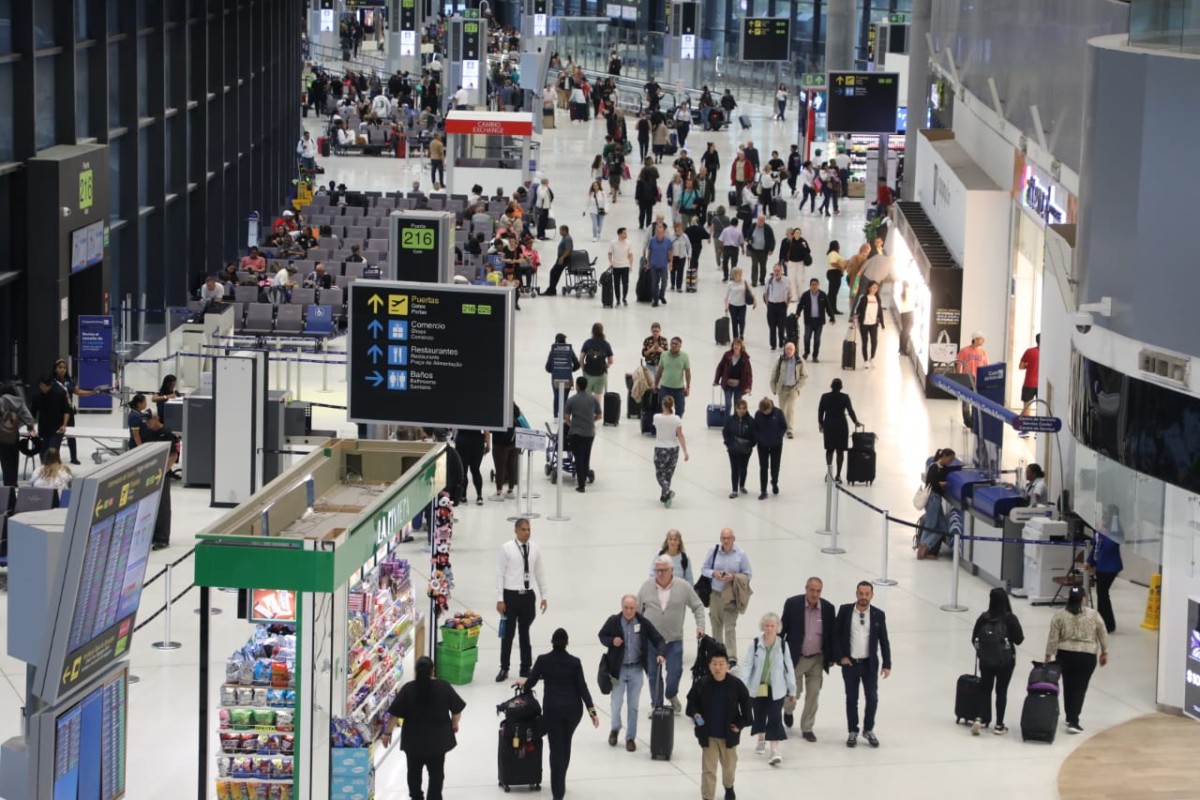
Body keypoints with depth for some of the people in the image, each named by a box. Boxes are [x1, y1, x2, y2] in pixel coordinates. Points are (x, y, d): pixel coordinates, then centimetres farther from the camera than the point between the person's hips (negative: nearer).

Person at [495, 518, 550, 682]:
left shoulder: (535, 549, 2)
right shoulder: (506, 549, -10)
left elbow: (540, 573, 9)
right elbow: (500, 574, -9)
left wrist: (544, 595, 10)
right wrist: (499, 599, -11)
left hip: (528, 595, 3)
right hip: (511, 595, -3)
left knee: (525, 632, 15)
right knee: (508, 633, 5)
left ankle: (525, 668, 25)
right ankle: (504, 668, 18)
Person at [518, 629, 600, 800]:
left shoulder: (543, 660, -7)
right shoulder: (574, 662, -6)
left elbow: (531, 683, 3)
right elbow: (582, 688, -7)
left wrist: (523, 682, 26)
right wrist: (592, 711, -3)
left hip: (552, 708, -2)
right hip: (573, 708, 2)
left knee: (556, 748, 1)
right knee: (566, 745, 21)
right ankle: (560, 784, 33)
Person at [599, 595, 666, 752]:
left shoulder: (643, 623, -8)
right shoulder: (613, 621, -10)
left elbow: (658, 639, -2)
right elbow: (602, 636, 6)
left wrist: (660, 653, -21)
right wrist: (611, 641, -15)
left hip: (636, 669, 1)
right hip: (618, 668, -1)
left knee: (633, 706, 7)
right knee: (616, 703, 1)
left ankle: (630, 737, 20)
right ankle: (615, 729, 30)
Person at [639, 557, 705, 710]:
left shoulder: (683, 587, -4)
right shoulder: (647, 586, -2)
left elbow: (698, 606, 5)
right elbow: (637, 610, 7)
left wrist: (700, 625, -6)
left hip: (674, 640, -1)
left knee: (675, 671, -1)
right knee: (653, 674, 6)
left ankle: (671, 695, 29)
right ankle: (657, 705, 21)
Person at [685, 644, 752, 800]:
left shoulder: (736, 685, -12)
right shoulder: (702, 684, -11)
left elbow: (745, 704, -2)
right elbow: (691, 701, 2)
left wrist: (741, 723, -8)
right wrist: (694, 714, -15)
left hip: (729, 734, 1)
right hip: (707, 734, -1)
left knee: (729, 765, 21)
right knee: (708, 769, -1)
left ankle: (729, 787, 49)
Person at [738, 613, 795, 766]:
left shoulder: (782, 645, -6)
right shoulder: (755, 644, -6)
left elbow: (789, 668, 1)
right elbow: (747, 665, -10)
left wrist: (792, 690, 5)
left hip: (776, 689, -2)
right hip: (757, 688, 2)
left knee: (775, 718, -9)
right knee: (759, 715, 18)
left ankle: (774, 751, -13)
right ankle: (761, 740, 45)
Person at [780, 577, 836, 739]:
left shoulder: (828, 608, -4)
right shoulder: (792, 604, -10)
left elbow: (831, 634, 4)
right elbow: (783, 628, -3)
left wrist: (831, 657, 6)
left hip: (817, 659, 2)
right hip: (795, 658, -2)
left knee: (813, 695, 4)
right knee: (793, 693, 4)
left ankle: (807, 728, 19)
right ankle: (788, 710, 39)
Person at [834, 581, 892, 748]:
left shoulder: (878, 615, -4)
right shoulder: (845, 611, -5)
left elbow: (884, 641, 1)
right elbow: (836, 635, 0)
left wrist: (887, 664, -3)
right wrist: (841, 656, -7)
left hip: (870, 664, 0)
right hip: (850, 663, 0)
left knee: (872, 698, 2)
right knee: (851, 699, 8)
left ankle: (869, 730, 21)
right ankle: (853, 732, 21)